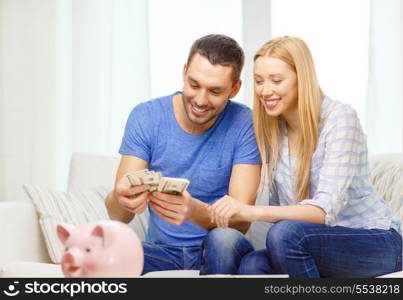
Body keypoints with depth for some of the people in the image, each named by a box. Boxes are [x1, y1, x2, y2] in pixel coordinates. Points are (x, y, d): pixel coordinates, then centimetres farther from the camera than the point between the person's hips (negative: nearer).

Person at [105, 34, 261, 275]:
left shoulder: (244, 124, -11)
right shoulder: (145, 117, -6)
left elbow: (241, 221, -19)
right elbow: (117, 215, -11)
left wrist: (194, 210, -41)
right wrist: (121, 199, -38)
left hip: (219, 252, 0)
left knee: (224, 238, -35)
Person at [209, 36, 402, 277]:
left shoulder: (340, 118, -17)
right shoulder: (272, 127, 3)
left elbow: (326, 210, -28)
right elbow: (279, 206, 8)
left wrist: (251, 212, -41)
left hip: (377, 245, -5)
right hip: (325, 245, 5)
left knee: (286, 233, -32)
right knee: (251, 265, -24)